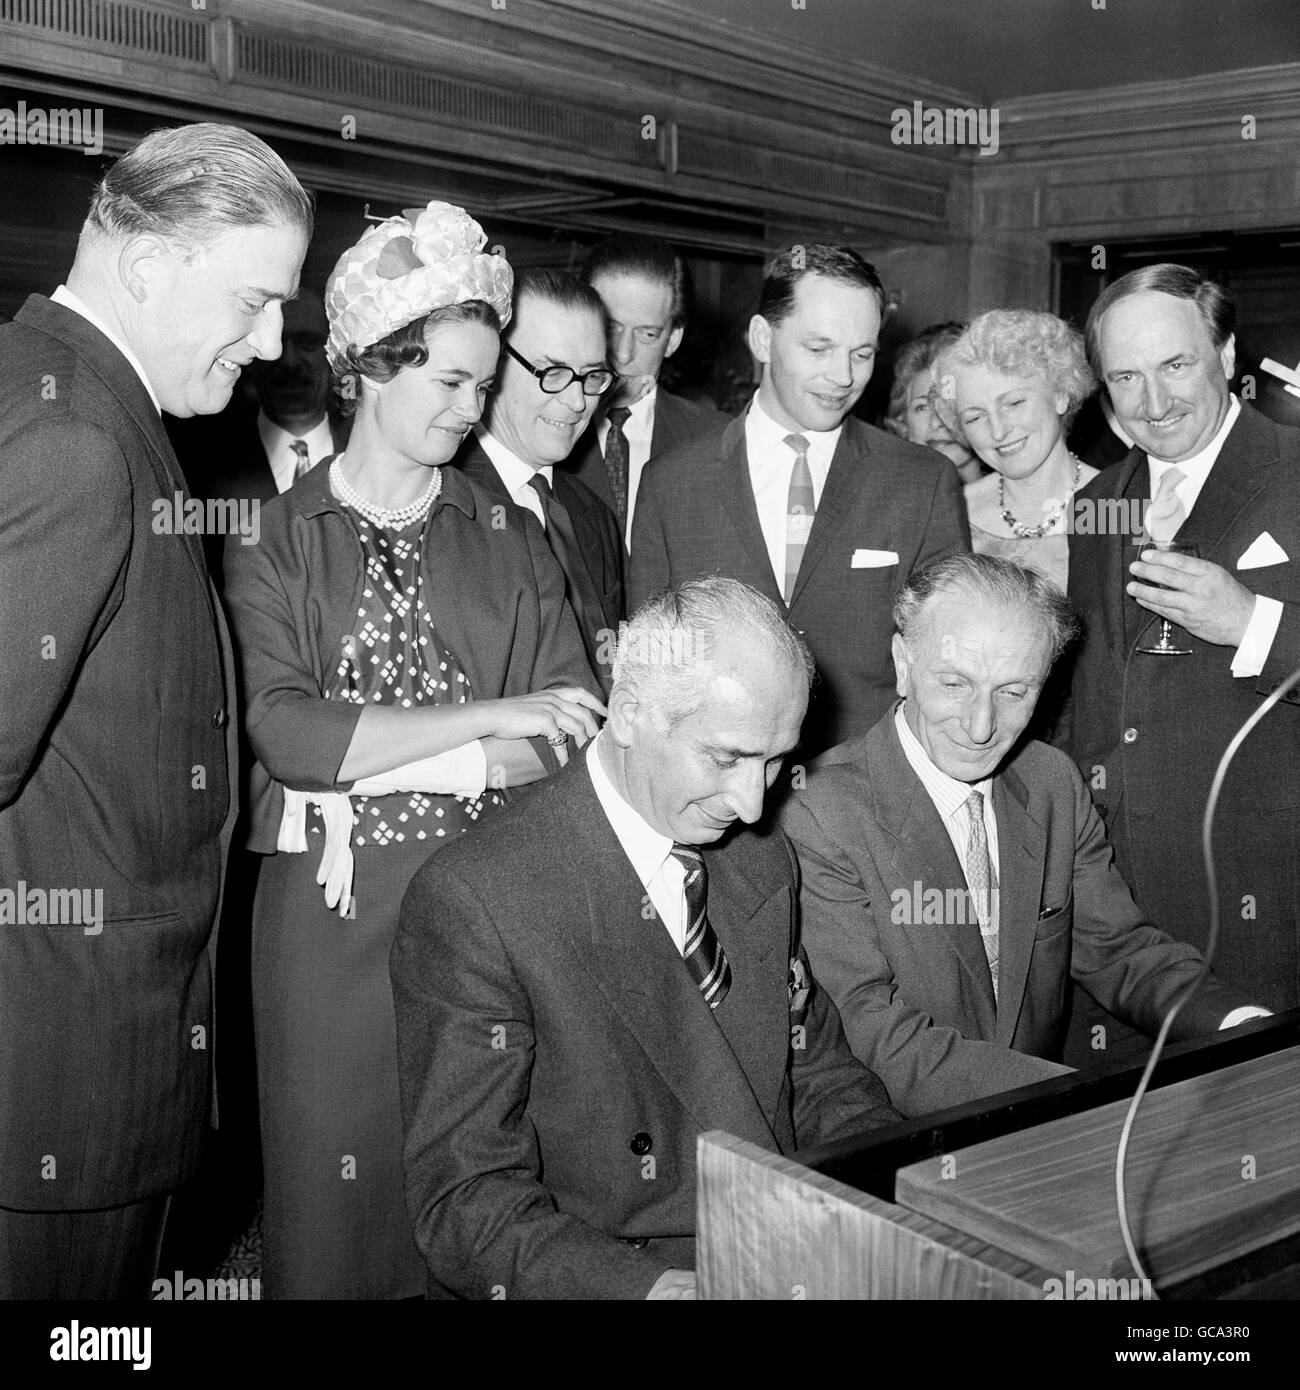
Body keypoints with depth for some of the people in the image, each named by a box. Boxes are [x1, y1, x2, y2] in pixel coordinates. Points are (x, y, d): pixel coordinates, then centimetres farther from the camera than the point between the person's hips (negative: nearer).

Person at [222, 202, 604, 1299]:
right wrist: (493, 718, -14)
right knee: (333, 1181, 7)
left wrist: (373, 762, -12)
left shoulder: (511, 545, 9)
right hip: (330, 907, -1)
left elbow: (573, 732, 0)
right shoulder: (272, 540, 2)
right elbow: (281, 730, -12)